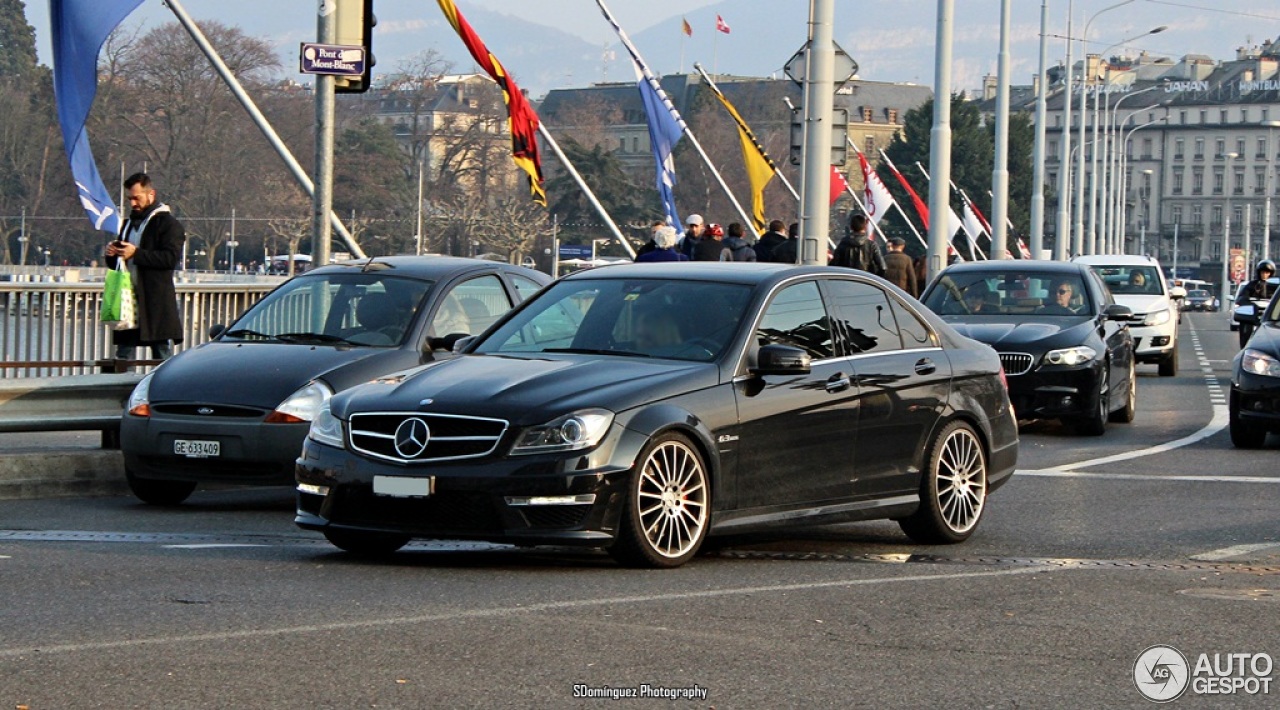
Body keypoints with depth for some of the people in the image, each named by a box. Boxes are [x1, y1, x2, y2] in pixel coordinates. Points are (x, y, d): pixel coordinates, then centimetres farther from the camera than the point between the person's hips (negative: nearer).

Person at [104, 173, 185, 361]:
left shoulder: (167, 223, -3)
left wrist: (136, 254, -21)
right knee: (123, 358, 4)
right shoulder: (129, 223, 22)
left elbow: (171, 258, -18)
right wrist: (112, 255, 4)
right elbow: (116, 264, 28)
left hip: (157, 301, -7)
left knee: (162, 355, -4)